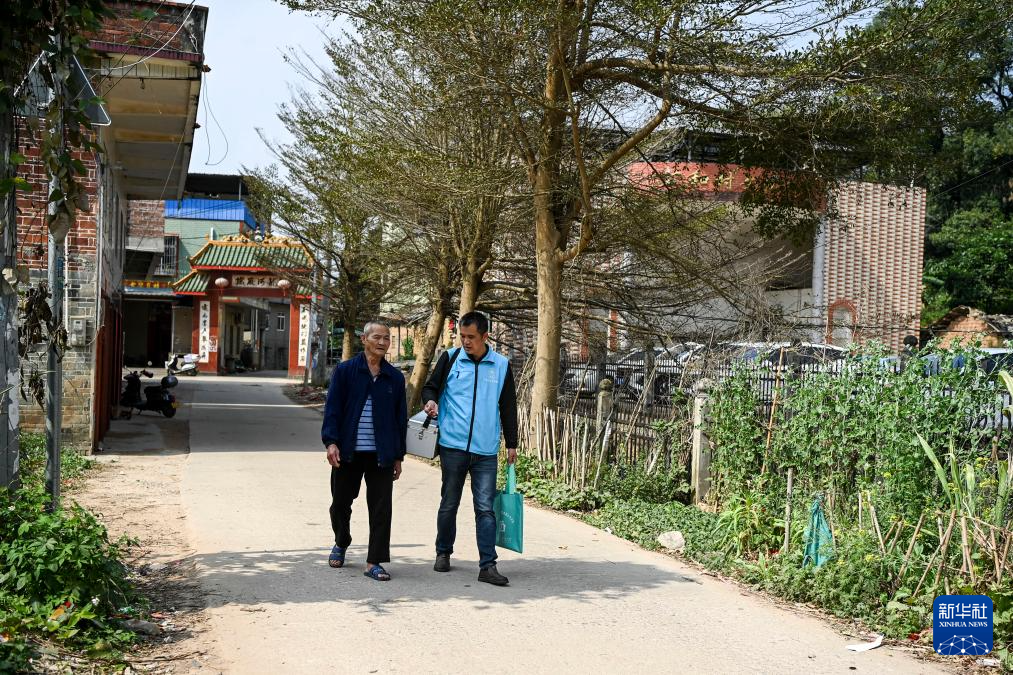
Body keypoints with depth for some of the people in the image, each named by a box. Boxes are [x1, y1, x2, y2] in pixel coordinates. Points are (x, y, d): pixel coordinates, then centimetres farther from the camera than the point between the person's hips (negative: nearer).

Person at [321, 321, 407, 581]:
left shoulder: (395, 378, 6)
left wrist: (398, 455, 9)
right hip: (348, 452, -1)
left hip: (381, 454, 1)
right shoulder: (345, 371, 0)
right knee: (341, 502, 13)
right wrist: (331, 441, -13)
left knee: (381, 508, -2)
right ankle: (341, 544, 39)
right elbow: (332, 408, -3)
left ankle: (374, 561, 6)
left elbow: (400, 418, 10)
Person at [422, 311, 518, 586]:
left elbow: (508, 407, 12)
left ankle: (488, 565, -1)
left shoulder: (502, 365, 6)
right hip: (453, 446, 0)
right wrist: (430, 401, -11)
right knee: (449, 504, 10)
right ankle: (443, 553, 28)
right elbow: (431, 386, 13)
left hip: (486, 450, 0)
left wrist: (511, 444, 12)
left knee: (485, 507, -2)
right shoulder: (450, 358, 4)